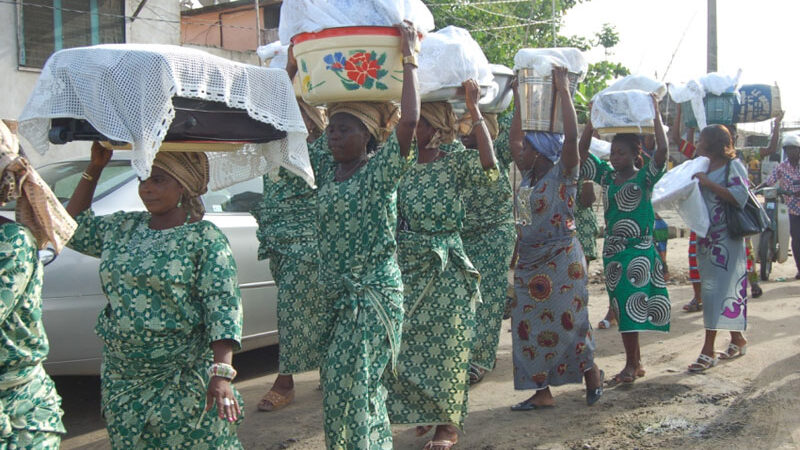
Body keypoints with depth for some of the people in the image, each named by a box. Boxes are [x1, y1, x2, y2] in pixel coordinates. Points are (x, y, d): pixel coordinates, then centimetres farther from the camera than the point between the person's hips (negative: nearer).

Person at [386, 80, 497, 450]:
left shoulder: (456, 160, -8)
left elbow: (489, 169, -26)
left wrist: (474, 109, -26)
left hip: (444, 268, -5)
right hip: (405, 266, 5)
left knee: (444, 345, 3)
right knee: (410, 342, 11)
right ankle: (423, 412, 30)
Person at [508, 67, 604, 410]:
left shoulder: (563, 174, -9)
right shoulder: (528, 175, 9)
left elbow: (572, 137, -23)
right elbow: (514, 139, 17)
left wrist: (564, 92, -21)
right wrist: (519, 101, 13)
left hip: (561, 259, -7)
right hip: (529, 260, 7)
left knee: (567, 321, -1)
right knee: (529, 325, 6)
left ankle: (591, 372, 23)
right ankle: (541, 391, 13)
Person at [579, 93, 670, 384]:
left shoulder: (644, 178, -5)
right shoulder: (607, 177, 9)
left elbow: (662, 150, -20)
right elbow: (582, 151, 9)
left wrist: (655, 113, -15)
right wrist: (593, 119, 2)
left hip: (639, 250, -6)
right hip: (612, 251, 6)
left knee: (632, 305, -9)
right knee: (622, 308, 9)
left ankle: (631, 365, -3)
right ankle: (635, 362, 19)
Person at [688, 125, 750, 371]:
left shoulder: (733, 166, -7)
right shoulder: (704, 167, 16)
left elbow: (739, 196, -20)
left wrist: (707, 182, -21)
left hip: (726, 238, -8)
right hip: (706, 237, 8)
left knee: (719, 289, -9)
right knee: (711, 290, 10)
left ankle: (708, 350, -10)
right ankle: (737, 338, 23)